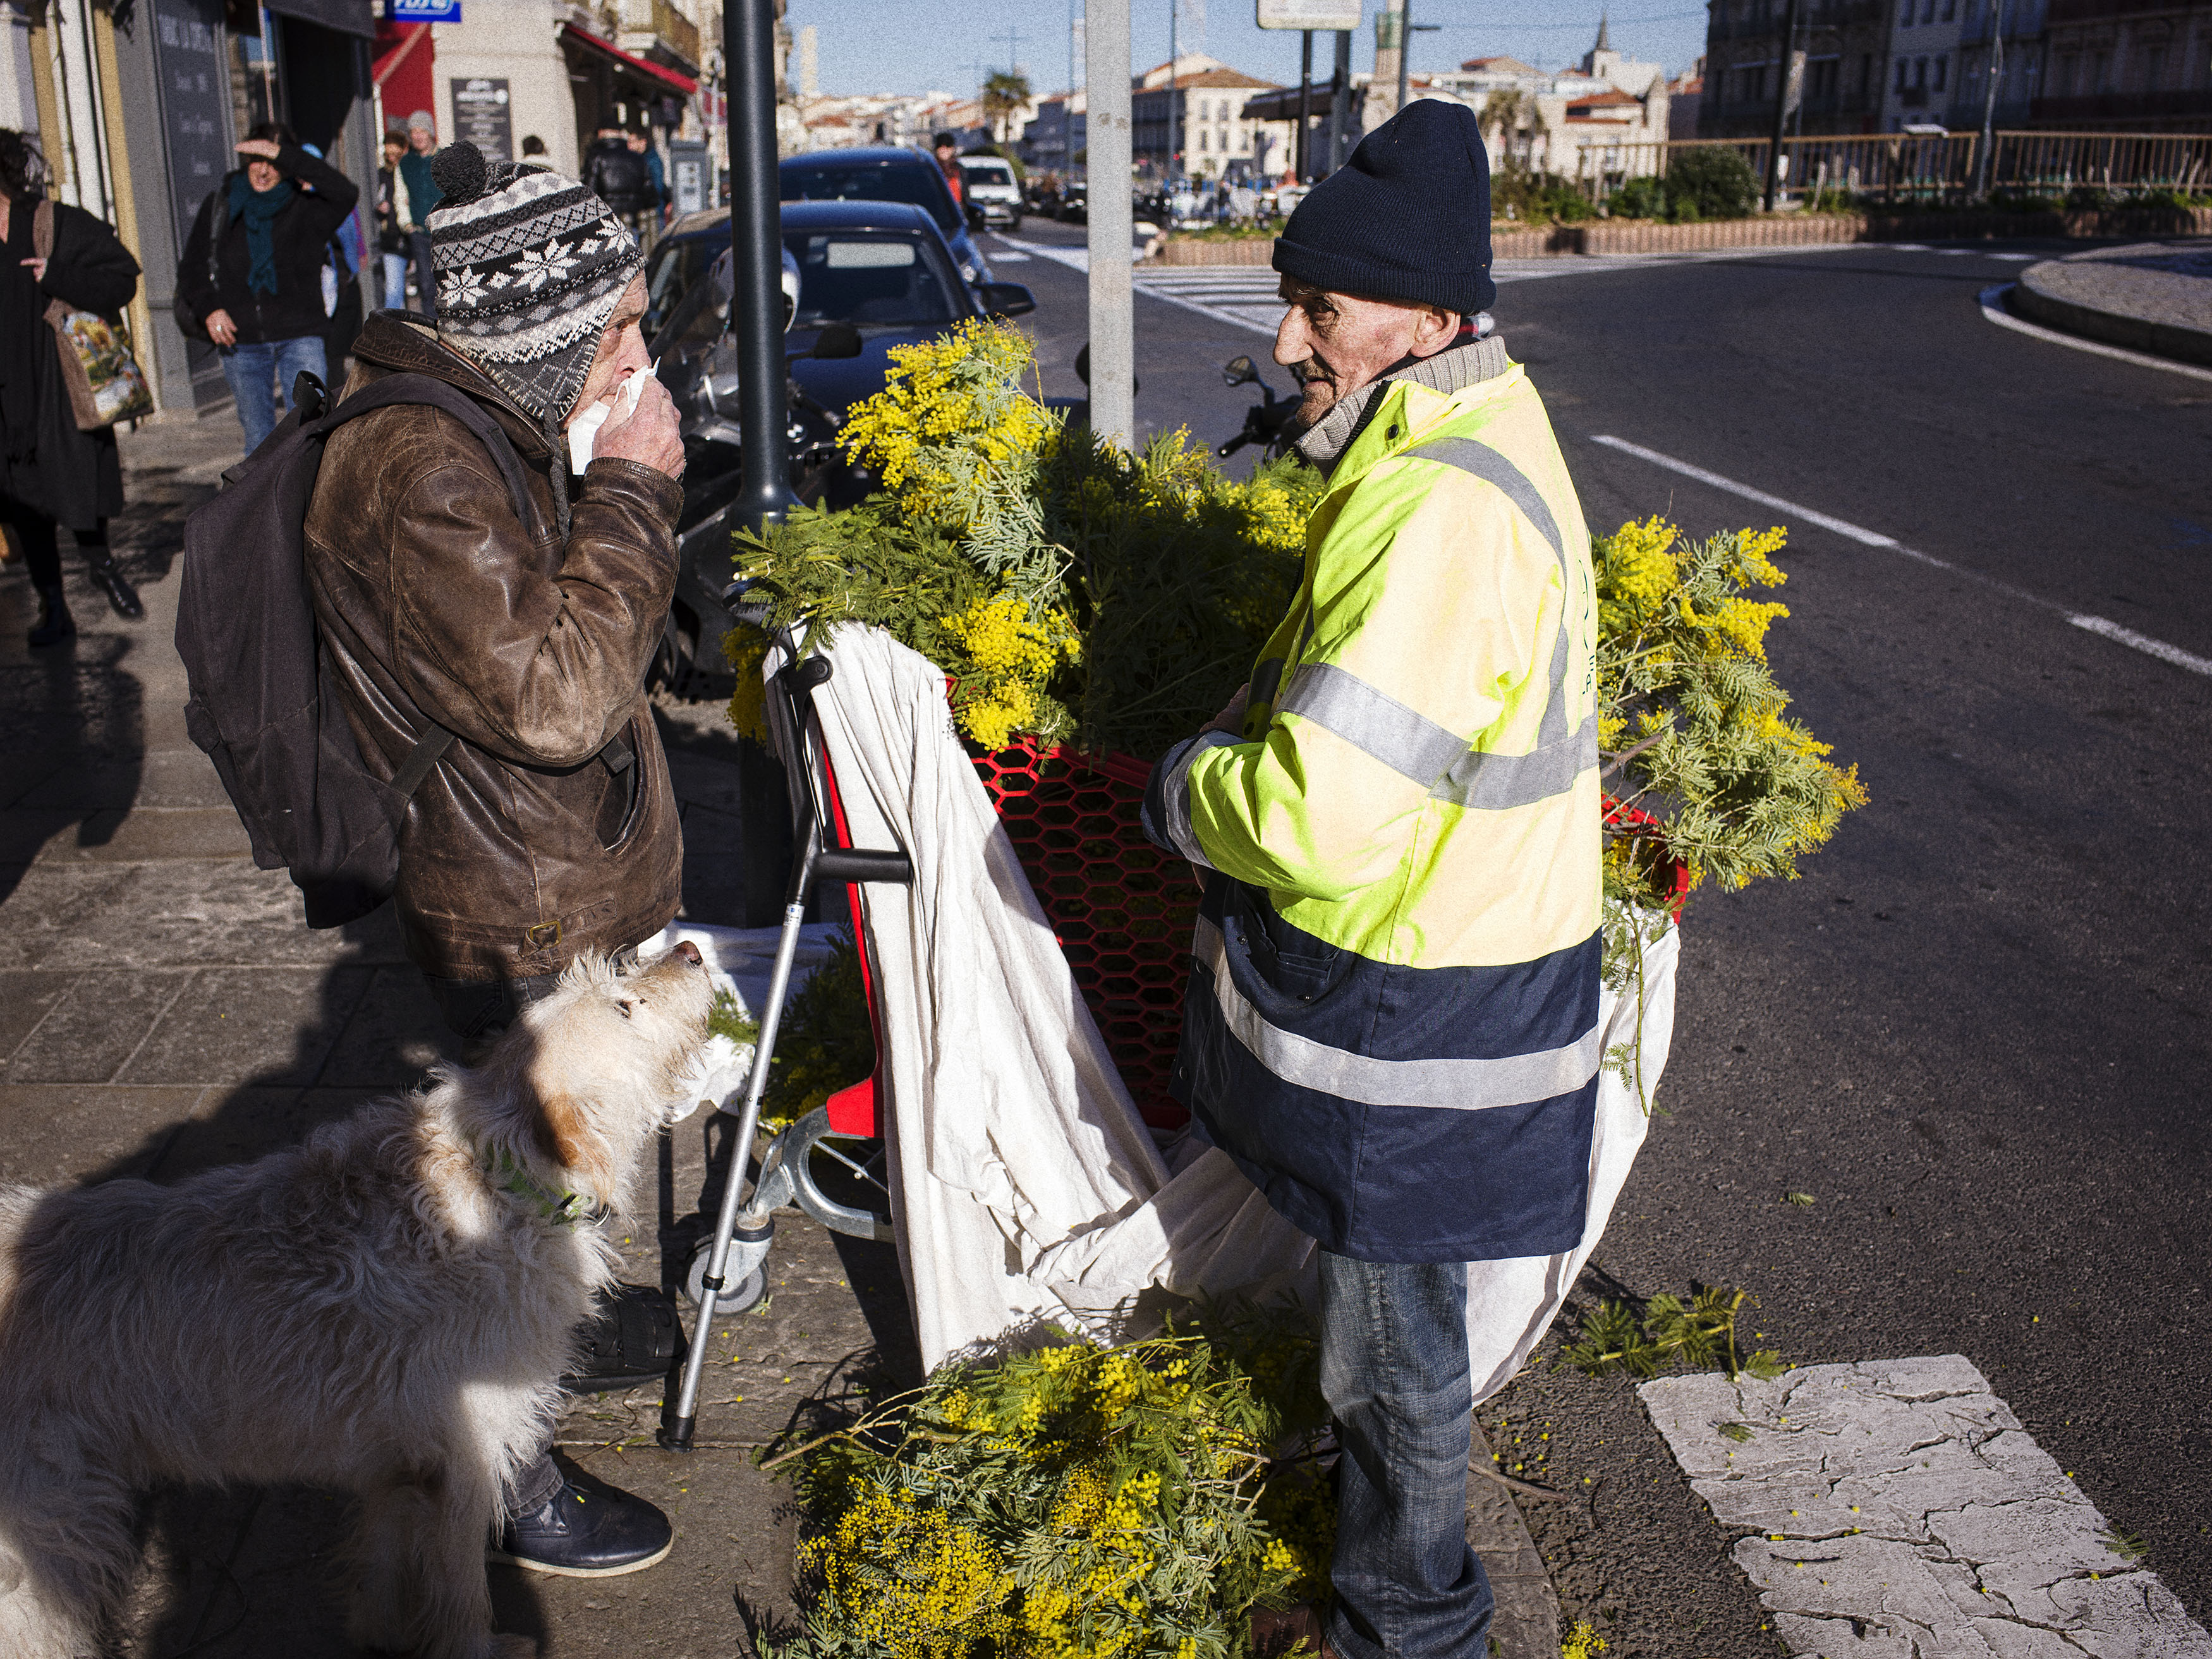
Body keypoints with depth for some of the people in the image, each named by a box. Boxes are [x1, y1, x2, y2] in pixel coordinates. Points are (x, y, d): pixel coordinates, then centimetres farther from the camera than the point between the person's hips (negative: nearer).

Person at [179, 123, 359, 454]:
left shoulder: (305, 207, -1)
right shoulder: (220, 204, 8)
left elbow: (346, 193, -23)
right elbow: (192, 267, 14)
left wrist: (283, 154, -25)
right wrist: (208, 308, -6)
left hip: (299, 336, -3)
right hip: (241, 343, 3)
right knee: (259, 440, 7)